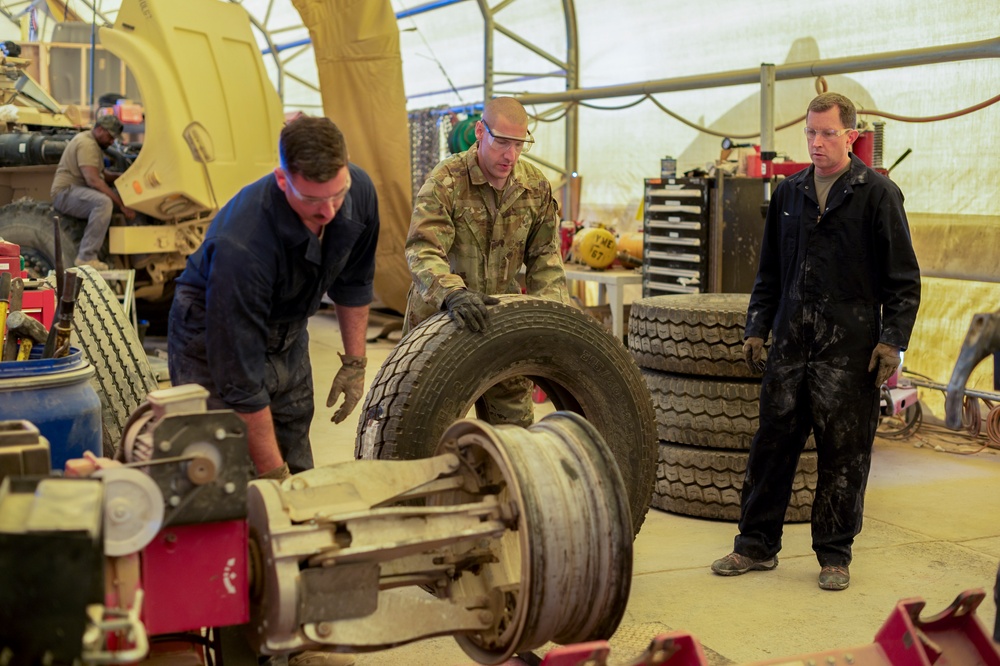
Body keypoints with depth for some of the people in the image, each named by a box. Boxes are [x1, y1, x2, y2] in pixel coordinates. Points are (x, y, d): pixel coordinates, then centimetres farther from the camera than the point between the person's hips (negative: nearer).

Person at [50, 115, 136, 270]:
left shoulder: (94, 144, 20)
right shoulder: (86, 144, -16)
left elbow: (102, 175, 23)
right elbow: (93, 180, -27)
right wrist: (121, 205, -29)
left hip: (79, 191, 11)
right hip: (65, 193, -11)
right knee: (104, 202, -36)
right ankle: (86, 257, -36)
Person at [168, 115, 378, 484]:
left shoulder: (359, 192, -19)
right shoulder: (241, 246, -38)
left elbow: (353, 282, 3)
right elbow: (241, 378, -33)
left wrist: (354, 362, 5)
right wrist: (273, 472, -29)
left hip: (287, 335, 6)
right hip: (214, 338, -6)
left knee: (300, 476, 8)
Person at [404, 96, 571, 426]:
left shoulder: (536, 187, 0)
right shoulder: (445, 182, -16)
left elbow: (544, 256, 6)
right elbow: (423, 251, -26)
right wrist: (452, 293, -45)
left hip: (501, 316, 4)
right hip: (439, 317, -4)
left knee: (514, 418, 9)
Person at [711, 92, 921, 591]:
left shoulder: (877, 194, -2)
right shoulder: (789, 192, 12)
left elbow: (903, 278, -2)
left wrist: (892, 340, -9)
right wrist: (756, 328, 13)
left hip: (850, 350, -4)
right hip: (790, 345, 4)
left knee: (843, 455, 3)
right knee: (771, 445, 7)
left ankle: (835, 554, 17)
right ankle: (756, 545, 19)